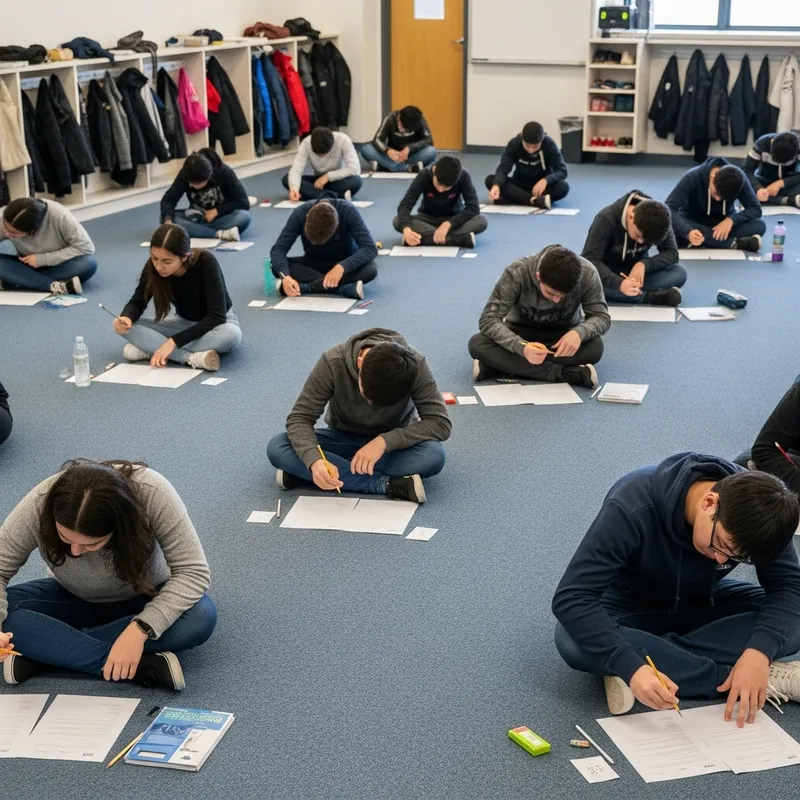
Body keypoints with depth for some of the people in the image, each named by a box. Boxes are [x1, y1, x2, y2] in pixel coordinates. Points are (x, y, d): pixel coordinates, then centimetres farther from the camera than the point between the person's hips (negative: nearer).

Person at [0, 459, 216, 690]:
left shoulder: (152, 493, -35)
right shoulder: (38, 505, -30)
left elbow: (194, 571, -30)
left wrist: (140, 629, -41)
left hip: (143, 601, -1)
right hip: (73, 601, 1)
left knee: (202, 616, -33)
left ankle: (45, 650, -23)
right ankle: (146, 666, -32)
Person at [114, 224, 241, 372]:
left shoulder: (205, 262, -31)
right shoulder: (153, 266, -20)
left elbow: (216, 317, -33)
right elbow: (137, 302, -6)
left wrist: (174, 341, -38)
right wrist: (126, 317, -30)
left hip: (218, 321, -3)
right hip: (183, 322, 4)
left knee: (231, 334, -40)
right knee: (128, 327, -20)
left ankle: (150, 348, -29)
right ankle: (192, 358, -32)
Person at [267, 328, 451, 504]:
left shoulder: (414, 366, -27)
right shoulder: (334, 362, -27)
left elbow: (440, 423, -27)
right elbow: (300, 418, -23)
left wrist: (384, 441, -39)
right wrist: (314, 460, -43)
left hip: (392, 443, 0)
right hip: (344, 438, 0)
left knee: (434, 455, -35)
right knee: (276, 448, -27)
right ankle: (387, 484, -31)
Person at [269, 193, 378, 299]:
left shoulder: (348, 212, -29)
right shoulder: (300, 213, -25)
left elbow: (370, 249, -33)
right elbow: (278, 249, -25)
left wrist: (342, 267, -48)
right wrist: (285, 276, -44)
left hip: (344, 264, -2)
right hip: (314, 263, 2)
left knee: (370, 270, -35)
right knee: (276, 267, -28)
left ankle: (304, 287, -31)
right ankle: (344, 288, -32)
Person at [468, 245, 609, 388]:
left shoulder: (587, 273, -25)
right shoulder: (517, 273, -29)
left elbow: (602, 317, -17)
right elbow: (488, 320, -29)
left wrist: (579, 333, -41)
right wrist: (521, 346, -47)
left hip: (564, 335, 1)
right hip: (522, 334, 0)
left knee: (595, 347, -34)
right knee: (477, 344, -30)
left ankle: (505, 365, -27)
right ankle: (563, 373, -33)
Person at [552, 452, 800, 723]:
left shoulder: (752, 508, -23)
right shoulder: (632, 507, -34)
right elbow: (570, 598, -37)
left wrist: (759, 651, -39)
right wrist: (631, 667, -50)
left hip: (701, 604, 3)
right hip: (630, 607, -2)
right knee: (572, 641, -37)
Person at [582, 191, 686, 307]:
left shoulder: (659, 220, -17)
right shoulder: (606, 219, -28)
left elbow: (672, 253, -15)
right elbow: (590, 259, -33)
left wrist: (644, 264, -35)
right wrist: (619, 284, -50)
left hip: (636, 269, 3)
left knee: (679, 273, -23)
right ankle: (650, 297, -36)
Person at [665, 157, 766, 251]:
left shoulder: (738, 178, -20)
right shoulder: (693, 177, -27)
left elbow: (755, 208, -15)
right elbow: (669, 209, -33)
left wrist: (731, 220, -35)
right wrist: (688, 232, -51)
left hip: (723, 223, 2)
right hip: (694, 223, -2)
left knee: (759, 225, -27)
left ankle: (706, 241, -30)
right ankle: (735, 244, -37)